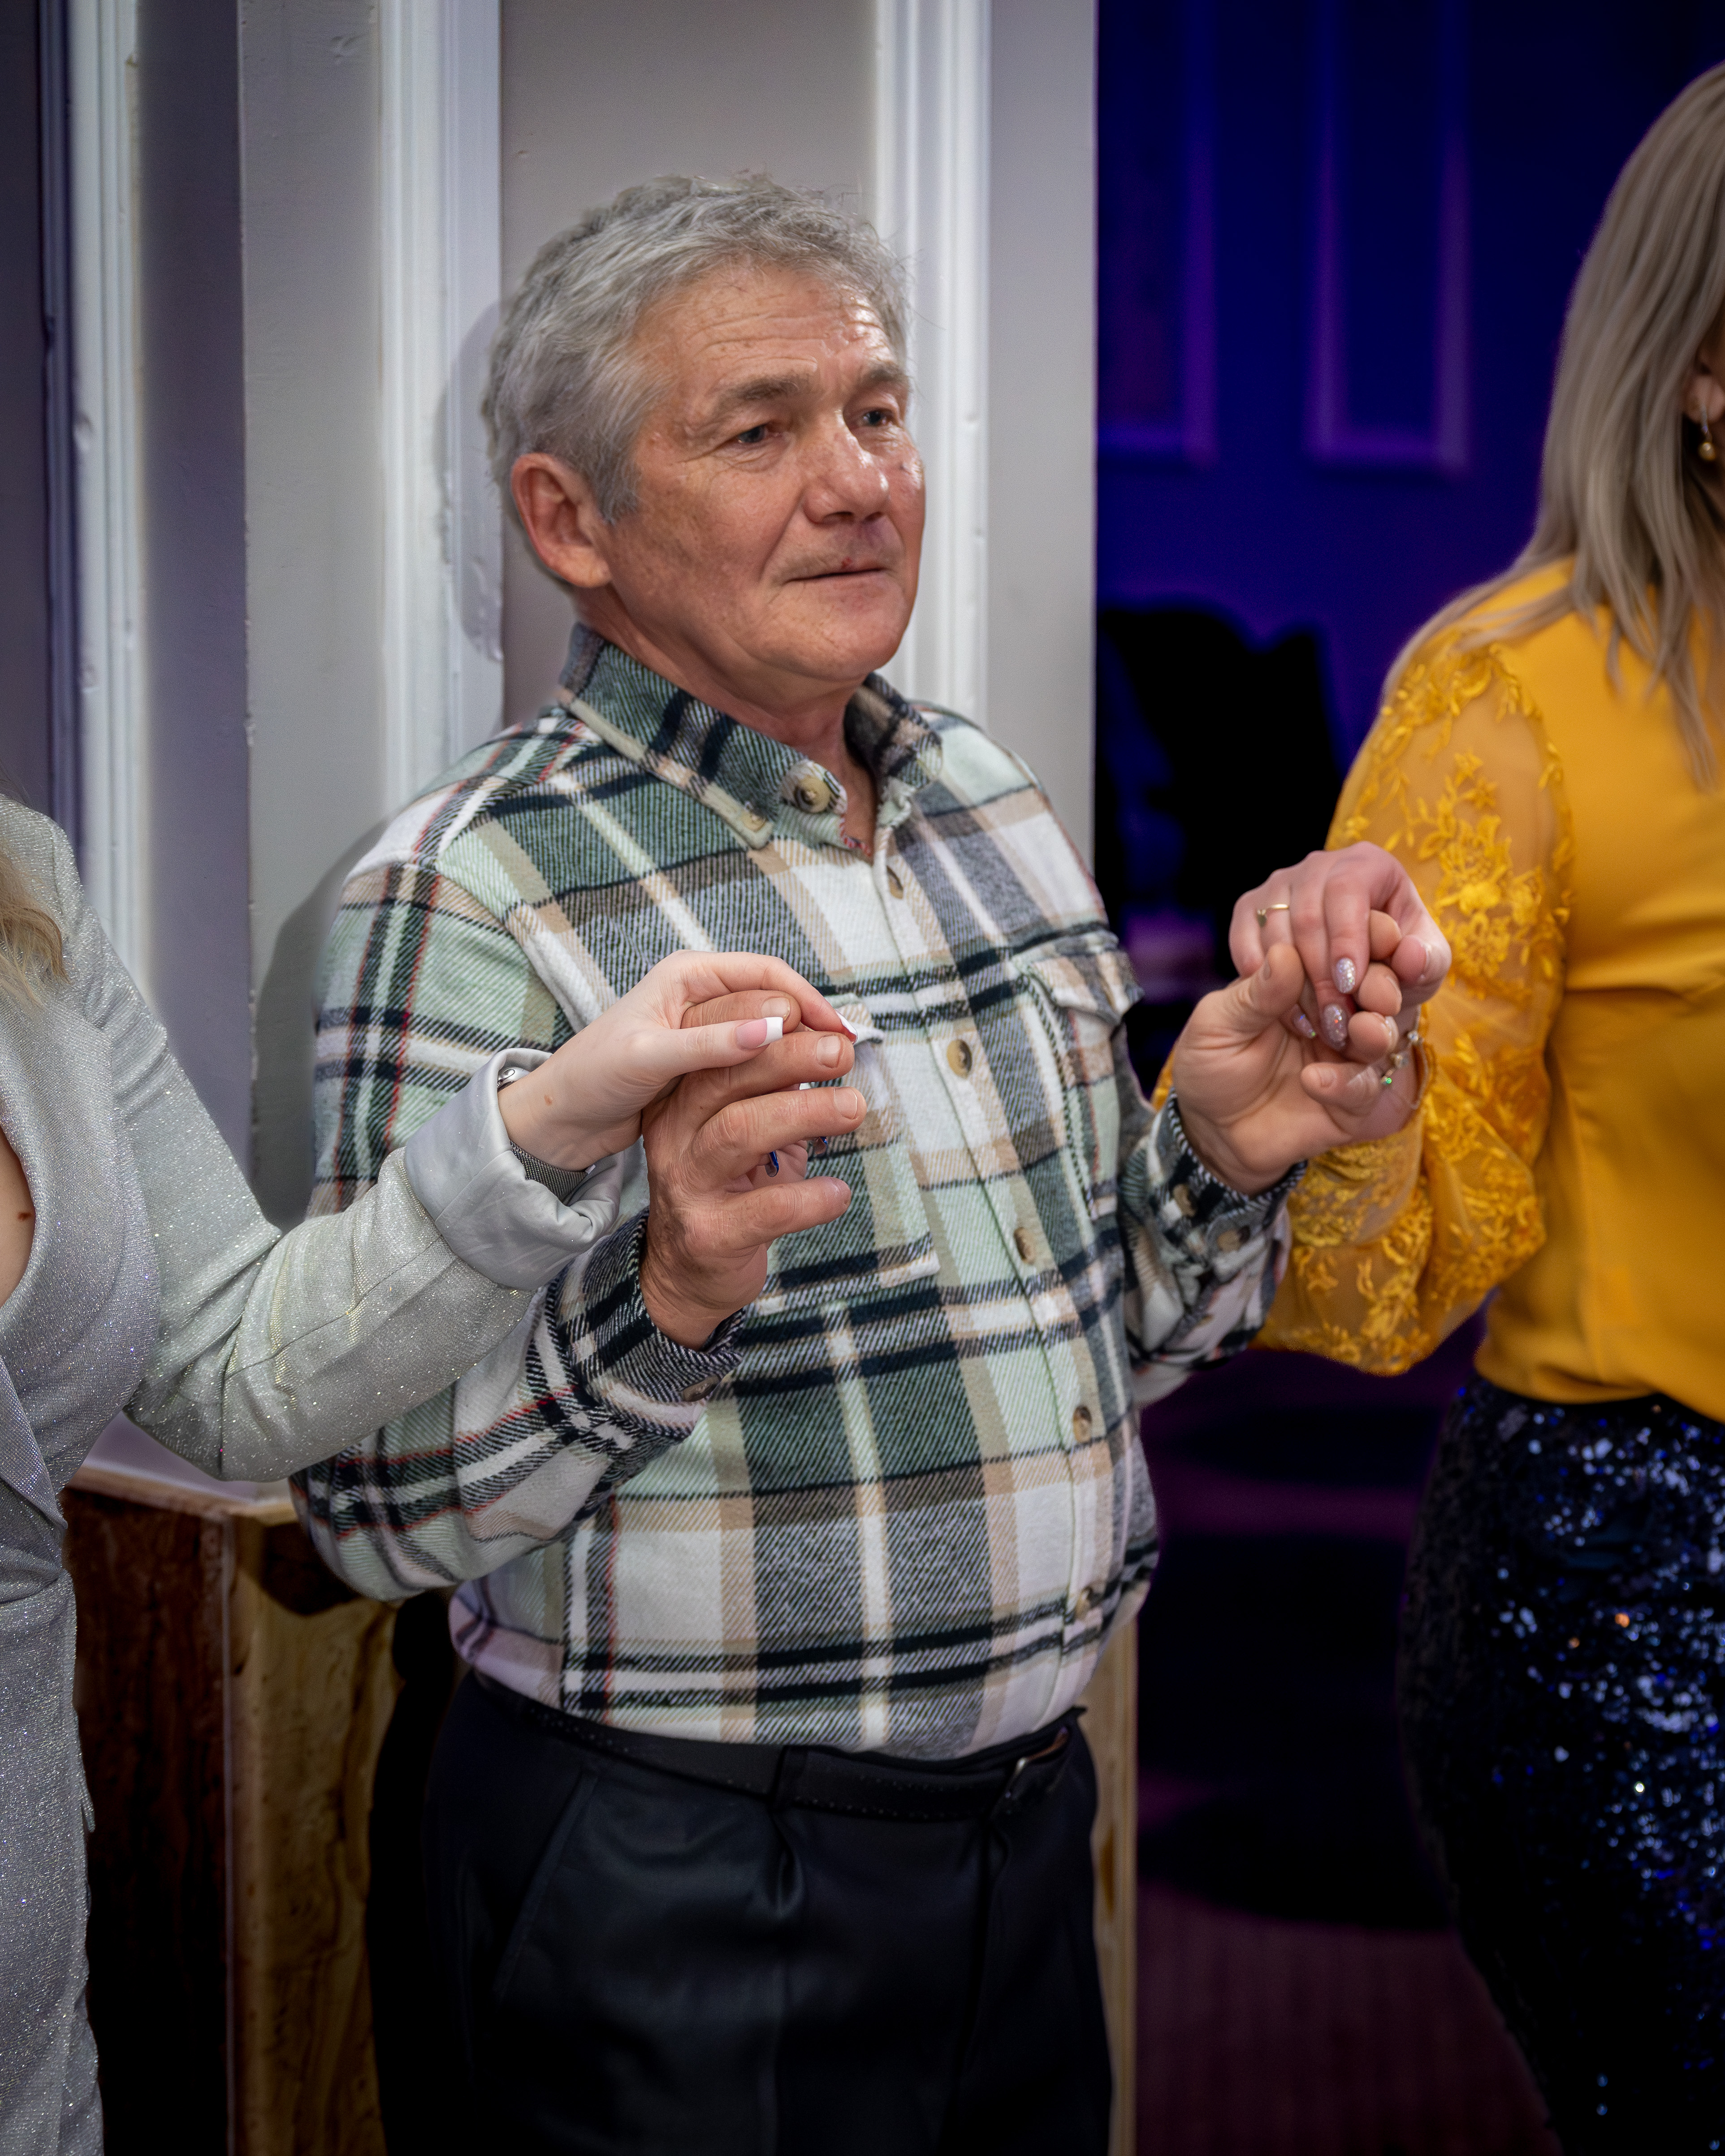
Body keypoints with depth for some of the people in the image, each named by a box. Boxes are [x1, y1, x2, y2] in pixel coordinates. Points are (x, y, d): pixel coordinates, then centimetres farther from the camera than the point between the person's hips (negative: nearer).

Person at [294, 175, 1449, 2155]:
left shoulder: (991, 805, 7)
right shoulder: (472, 895, -15)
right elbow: (379, 1513, -17)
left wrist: (1218, 1159, -5)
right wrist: (665, 1302, -32)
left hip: (1024, 1821, 7)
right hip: (674, 1885, -6)